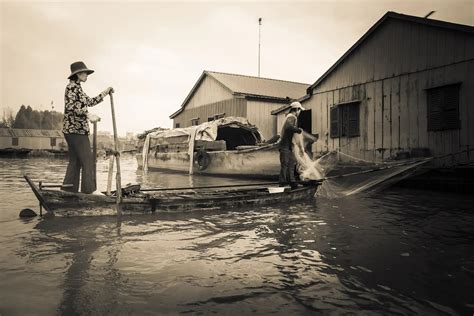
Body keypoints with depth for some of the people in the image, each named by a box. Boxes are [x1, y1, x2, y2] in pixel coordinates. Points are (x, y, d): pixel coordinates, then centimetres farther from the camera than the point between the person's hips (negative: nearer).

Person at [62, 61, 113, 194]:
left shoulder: (77, 88, 20)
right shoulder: (71, 86, -8)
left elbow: (90, 102, 29)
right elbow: (70, 106, -21)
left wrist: (105, 93, 28)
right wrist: (89, 115, -27)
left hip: (74, 129, 10)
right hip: (75, 129, -10)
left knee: (75, 161, 11)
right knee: (87, 160, -8)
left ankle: (68, 190, 15)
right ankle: (89, 190, -5)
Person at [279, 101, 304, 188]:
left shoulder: (290, 116, 18)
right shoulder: (292, 117, -14)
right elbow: (289, 127, -33)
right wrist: (298, 130, -22)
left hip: (289, 145, 11)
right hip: (286, 145, -11)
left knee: (292, 162, 16)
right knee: (285, 164, -6)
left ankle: (291, 181, 23)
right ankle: (282, 183, 0)